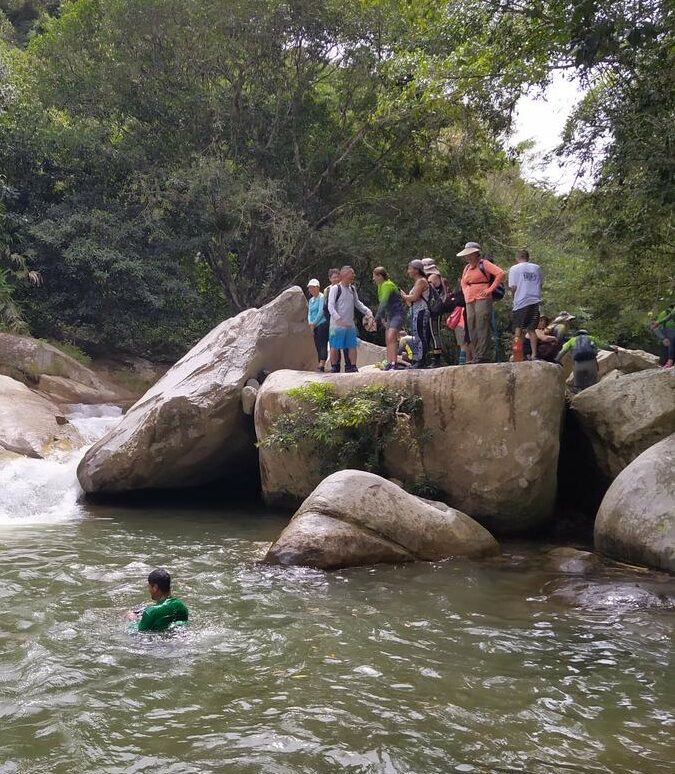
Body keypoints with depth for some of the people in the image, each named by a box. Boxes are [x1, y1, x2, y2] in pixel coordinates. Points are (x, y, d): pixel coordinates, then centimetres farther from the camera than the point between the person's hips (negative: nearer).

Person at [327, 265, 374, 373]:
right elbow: (330, 306, -14)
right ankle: (334, 367, 10)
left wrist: (367, 311, 8)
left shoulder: (352, 289, 12)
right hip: (337, 324, -6)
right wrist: (338, 318, -26)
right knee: (335, 346, 0)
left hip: (350, 324, 6)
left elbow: (357, 303, 23)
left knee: (352, 346, 6)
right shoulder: (335, 288, -8)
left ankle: (352, 367, 12)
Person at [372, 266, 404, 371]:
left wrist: (377, 318, -24)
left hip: (397, 314, -11)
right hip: (390, 315, 11)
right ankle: (389, 363, 12)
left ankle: (393, 364, -28)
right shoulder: (381, 286, 14)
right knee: (387, 340, 9)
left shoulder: (387, 285, -16)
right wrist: (383, 317, 14)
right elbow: (381, 303, 21)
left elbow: (384, 303, -23)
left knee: (391, 338, -22)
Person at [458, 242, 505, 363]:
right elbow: (463, 283, 35)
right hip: (470, 302, 8)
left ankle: (483, 356, -15)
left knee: (482, 328, -13)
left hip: (482, 300, -8)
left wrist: (490, 289, -14)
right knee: (472, 330, 4)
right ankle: (476, 356, 7)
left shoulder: (484, 264, -2)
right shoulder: (467, 268, 20)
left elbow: (501, 273, -12)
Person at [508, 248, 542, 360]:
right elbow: (540, 285, 14)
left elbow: (513, 287, -6)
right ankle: (534, 354, 4)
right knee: (531, 330, 9)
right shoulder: (537, 268, 10)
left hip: (521, 302, -3)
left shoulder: (514, 269, -1)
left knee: (518, 329, 3)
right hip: (535, 301, 4)